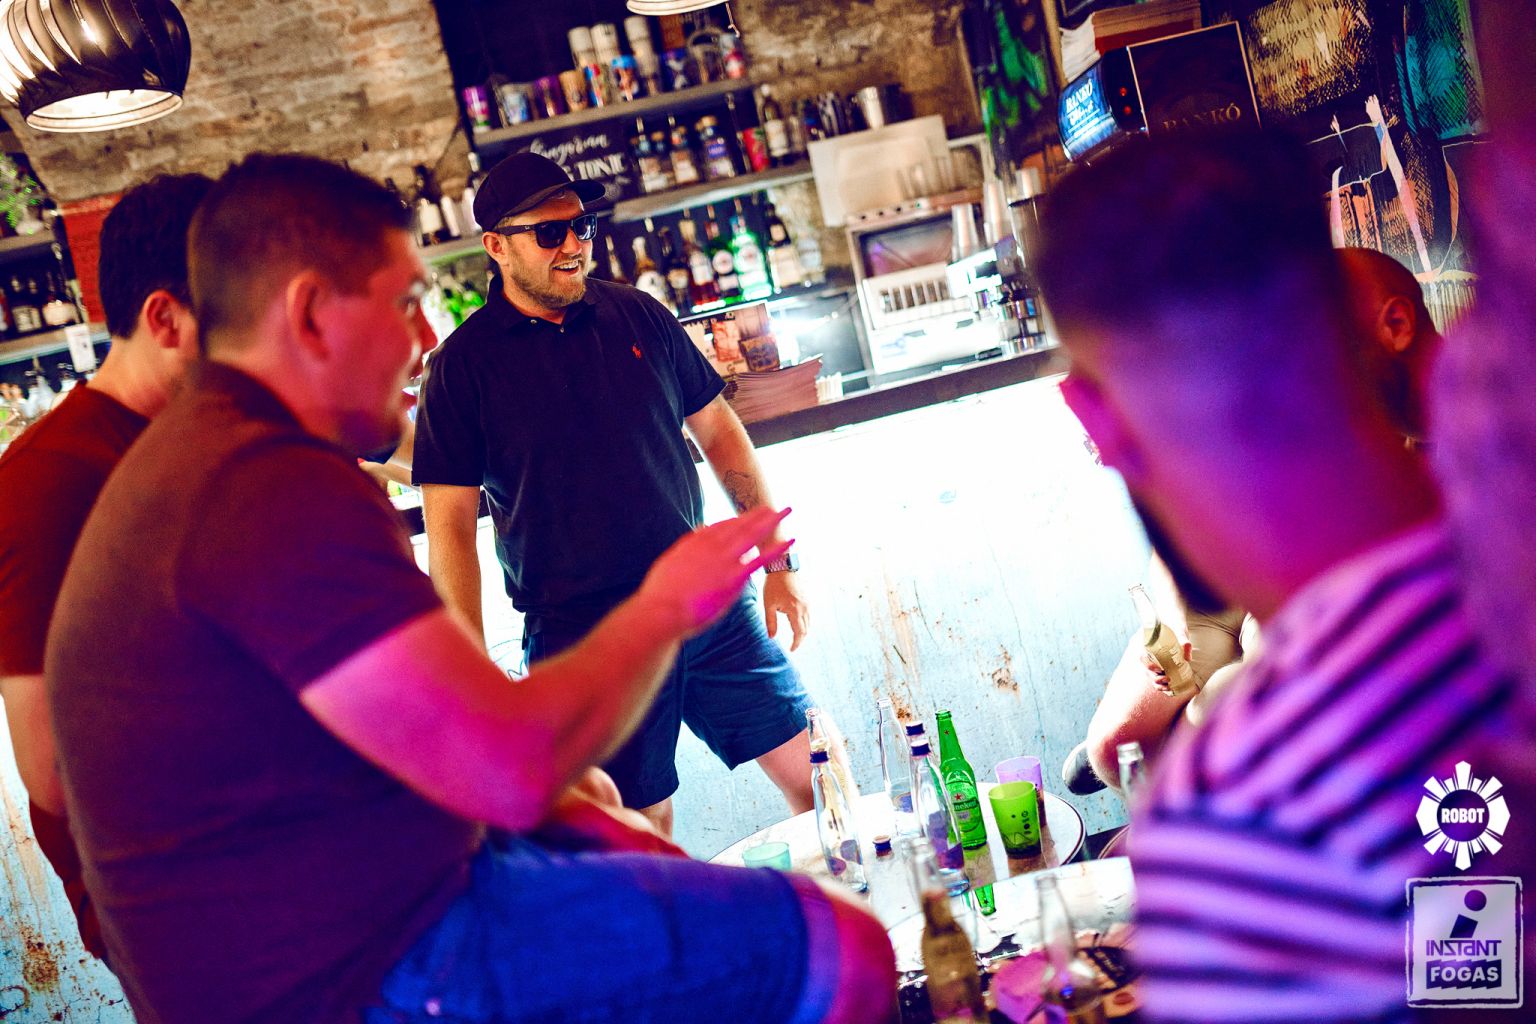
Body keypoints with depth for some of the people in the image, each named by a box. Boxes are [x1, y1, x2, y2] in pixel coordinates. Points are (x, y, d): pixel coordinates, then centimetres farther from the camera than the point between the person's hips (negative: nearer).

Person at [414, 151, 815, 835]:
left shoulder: (638, 316, 5)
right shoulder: (464, 364, -5)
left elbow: (718, 431, 12)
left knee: (816, 778, 7)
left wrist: (780, 562, 8)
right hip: (579, 636, -3)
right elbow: (449, 523, -6)